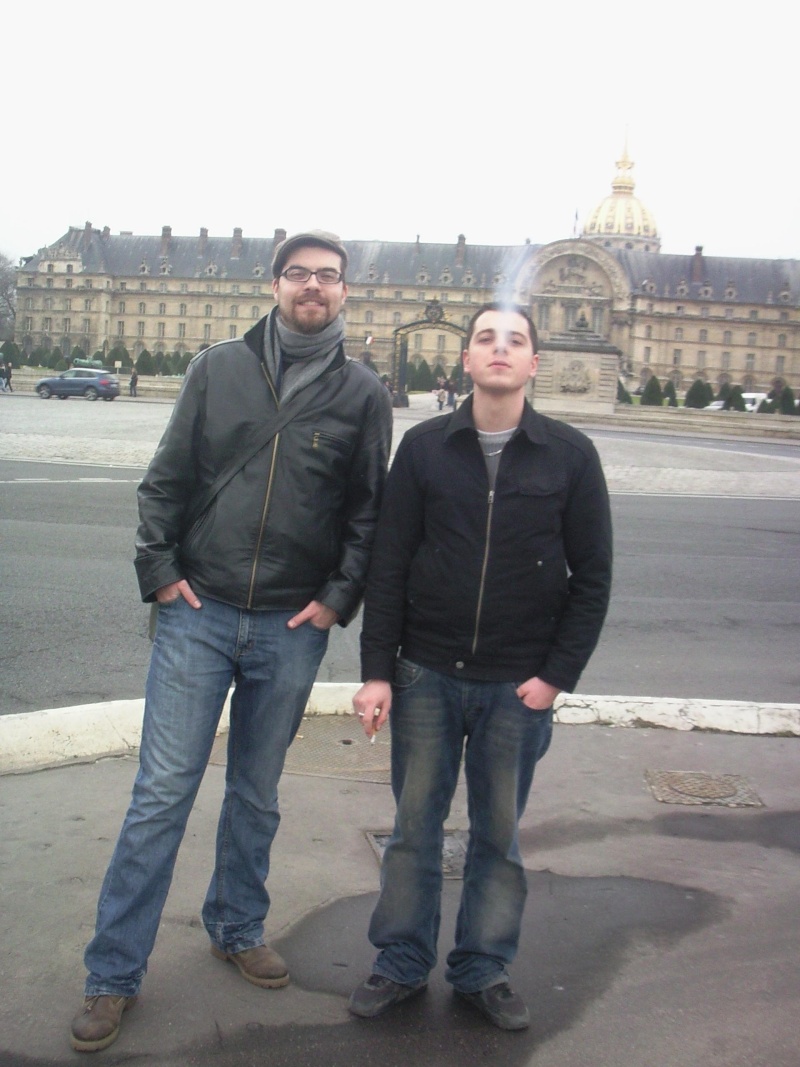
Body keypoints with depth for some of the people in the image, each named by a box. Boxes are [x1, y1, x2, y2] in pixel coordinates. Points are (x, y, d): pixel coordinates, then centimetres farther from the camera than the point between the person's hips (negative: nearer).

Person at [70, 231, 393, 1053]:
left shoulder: (364, 393, 3)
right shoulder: (218, 369, 3)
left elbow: (368, 510, 5)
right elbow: (166, 477, 4)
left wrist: (339, 597, -2)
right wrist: (159, 569, -3)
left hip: (291, 629, 1)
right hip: (198, 614, 0)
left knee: (257, 795, 15)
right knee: (161, 791, 2)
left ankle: (236, 929, 36)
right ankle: (113, 974, 15)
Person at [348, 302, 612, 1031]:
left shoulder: (571, 456, -1)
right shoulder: (424, 447, 0)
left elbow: (593, 577, 1)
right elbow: (388, 566, 0)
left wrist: (558, 675, -6)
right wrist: (377, 670, -4)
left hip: (519, 685, 0)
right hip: (426, 675, 1)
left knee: (499, 834, 11)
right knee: (416, 823, 11)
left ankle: (484, 970, 29)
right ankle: (402, 963, 28)